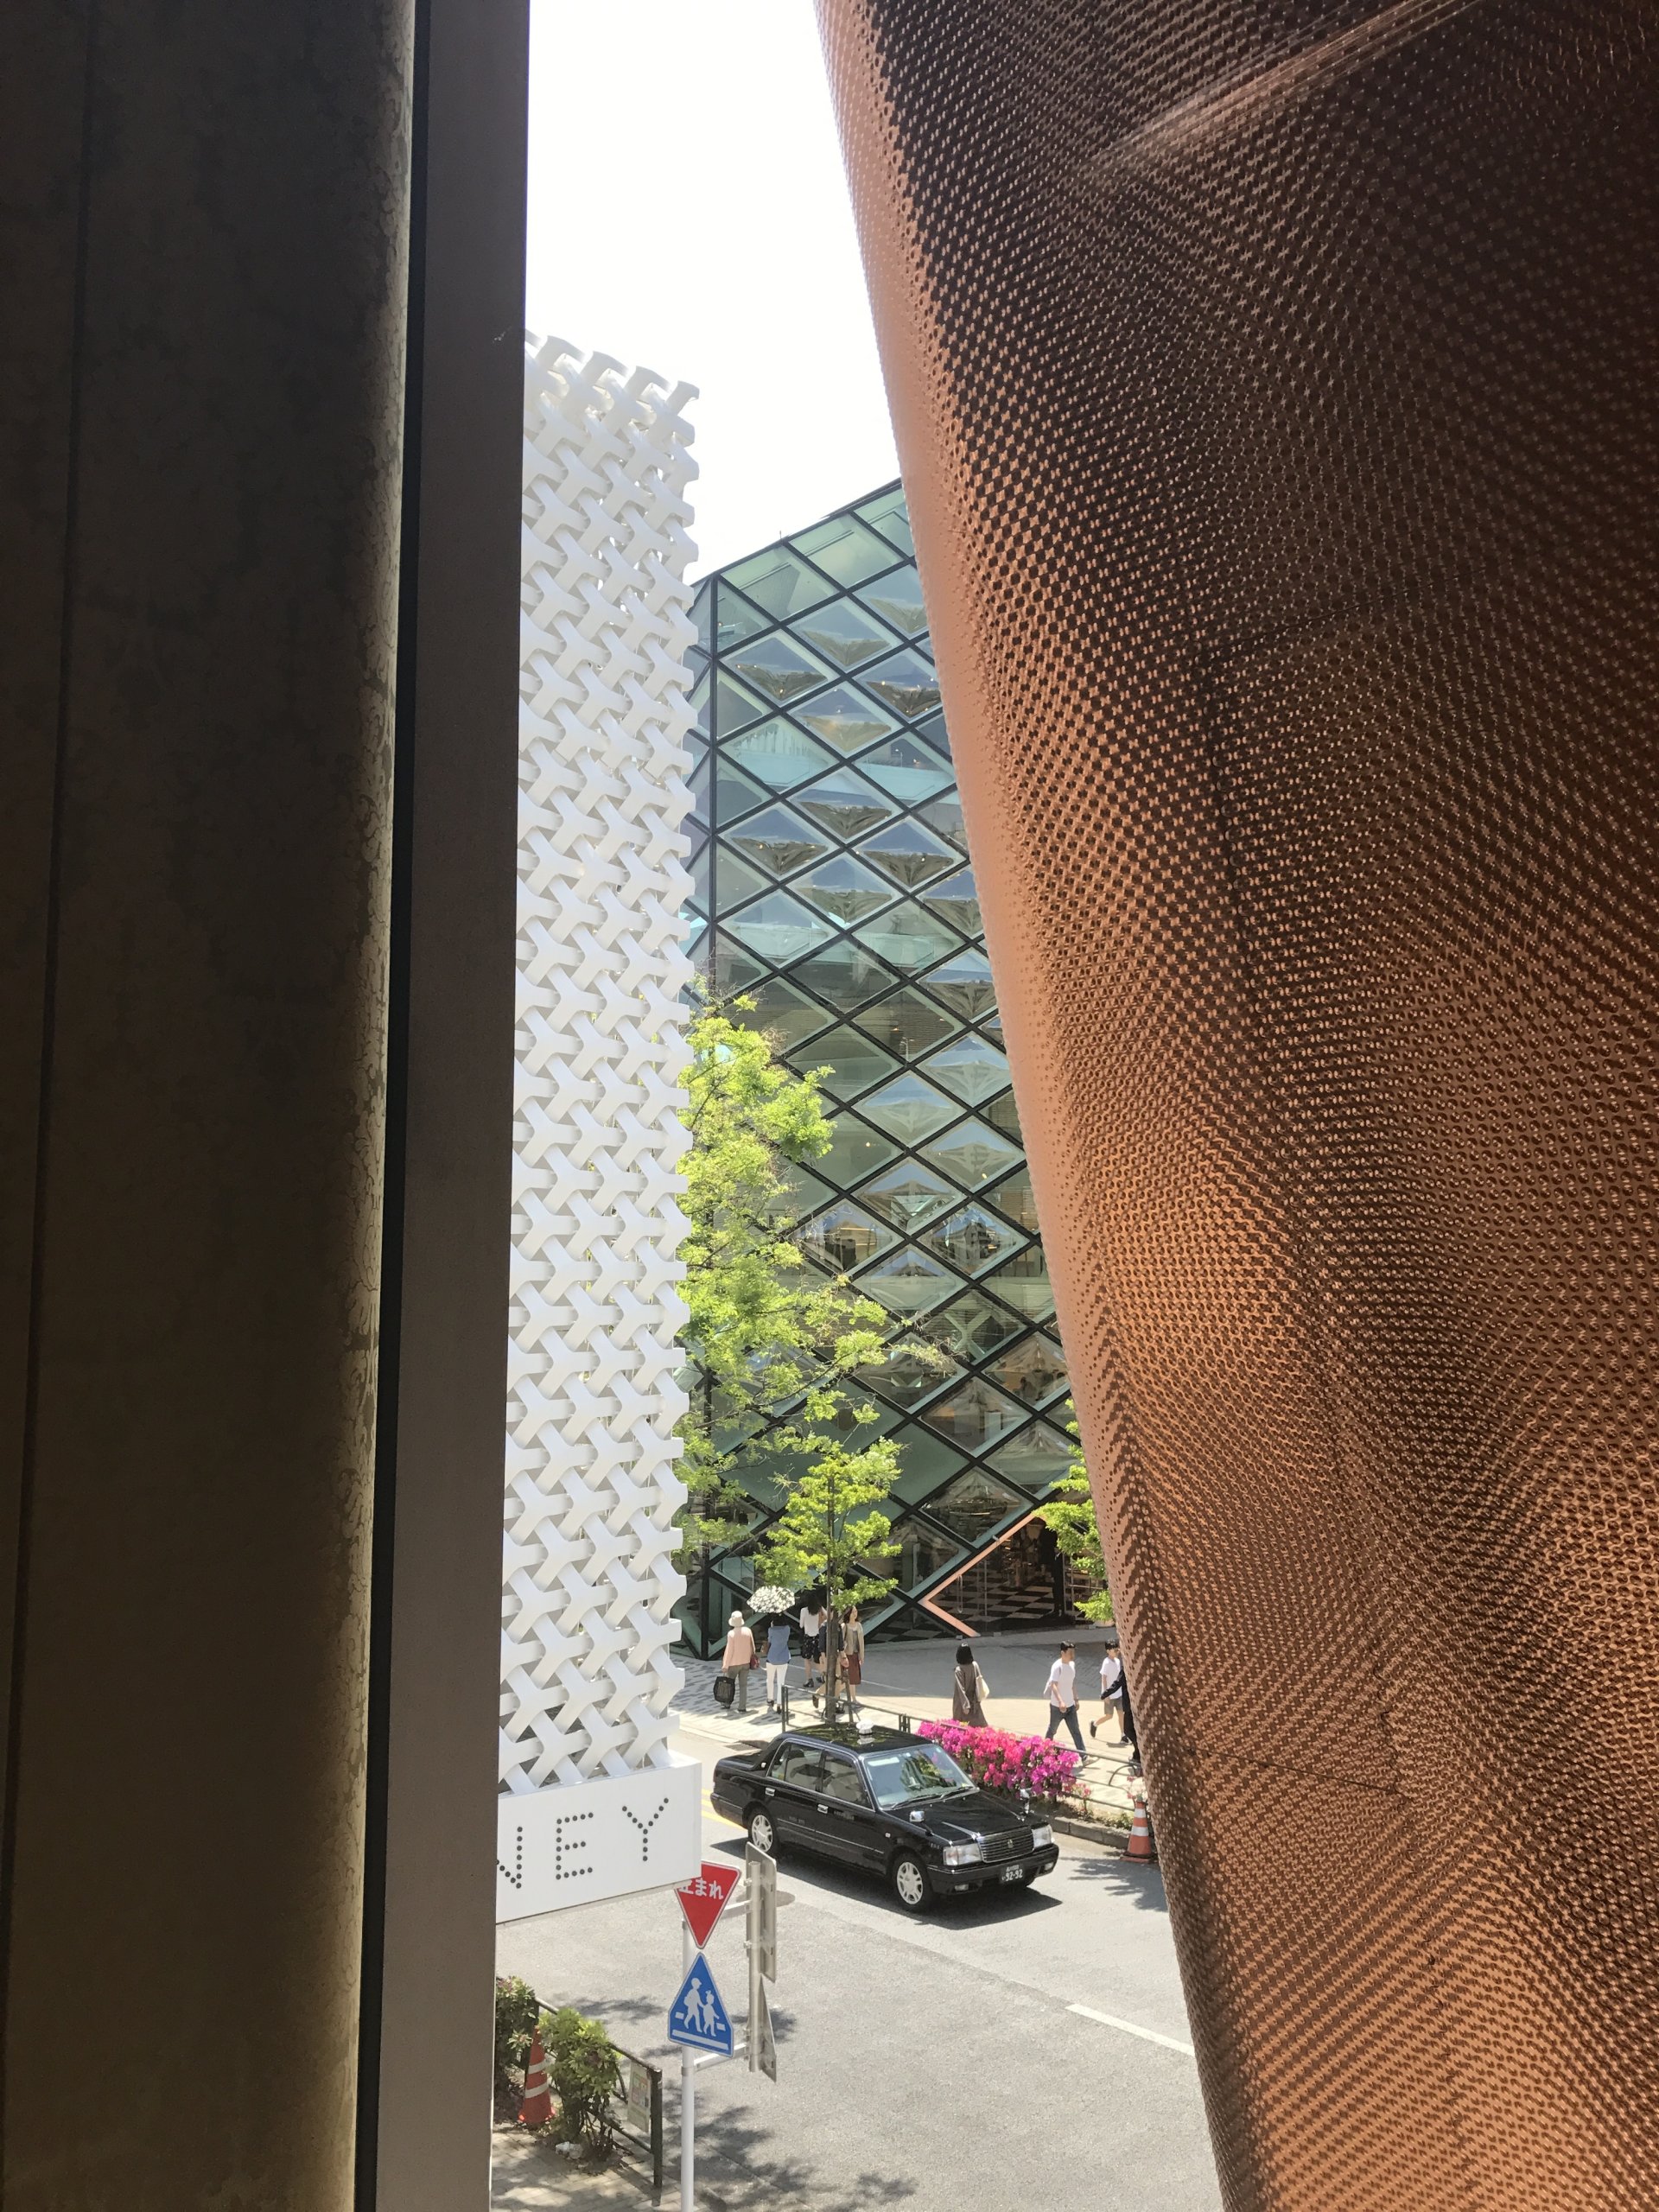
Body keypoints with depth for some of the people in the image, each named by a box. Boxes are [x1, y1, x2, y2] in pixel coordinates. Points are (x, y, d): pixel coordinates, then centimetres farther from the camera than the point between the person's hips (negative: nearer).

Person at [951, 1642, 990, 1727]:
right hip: (974, 1702, 5)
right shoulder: (975, 1665, -7)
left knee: (961, 1725, 8)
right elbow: (979, 1680, 1)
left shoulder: (959, 1670, -22)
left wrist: (965, 1706, -19)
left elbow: (961, 1689, -22)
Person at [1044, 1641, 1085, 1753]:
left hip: (1070, 1706, 6)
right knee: (1052, 1730, 13)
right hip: (1057, 1706, -6)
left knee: (1076, 1731, 0)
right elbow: (1053, 1685, -28)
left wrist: (1076, 1699, 17)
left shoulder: (1072, 1664, 4)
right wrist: (1060, 1702, -39)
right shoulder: (1057, 1666, -20)